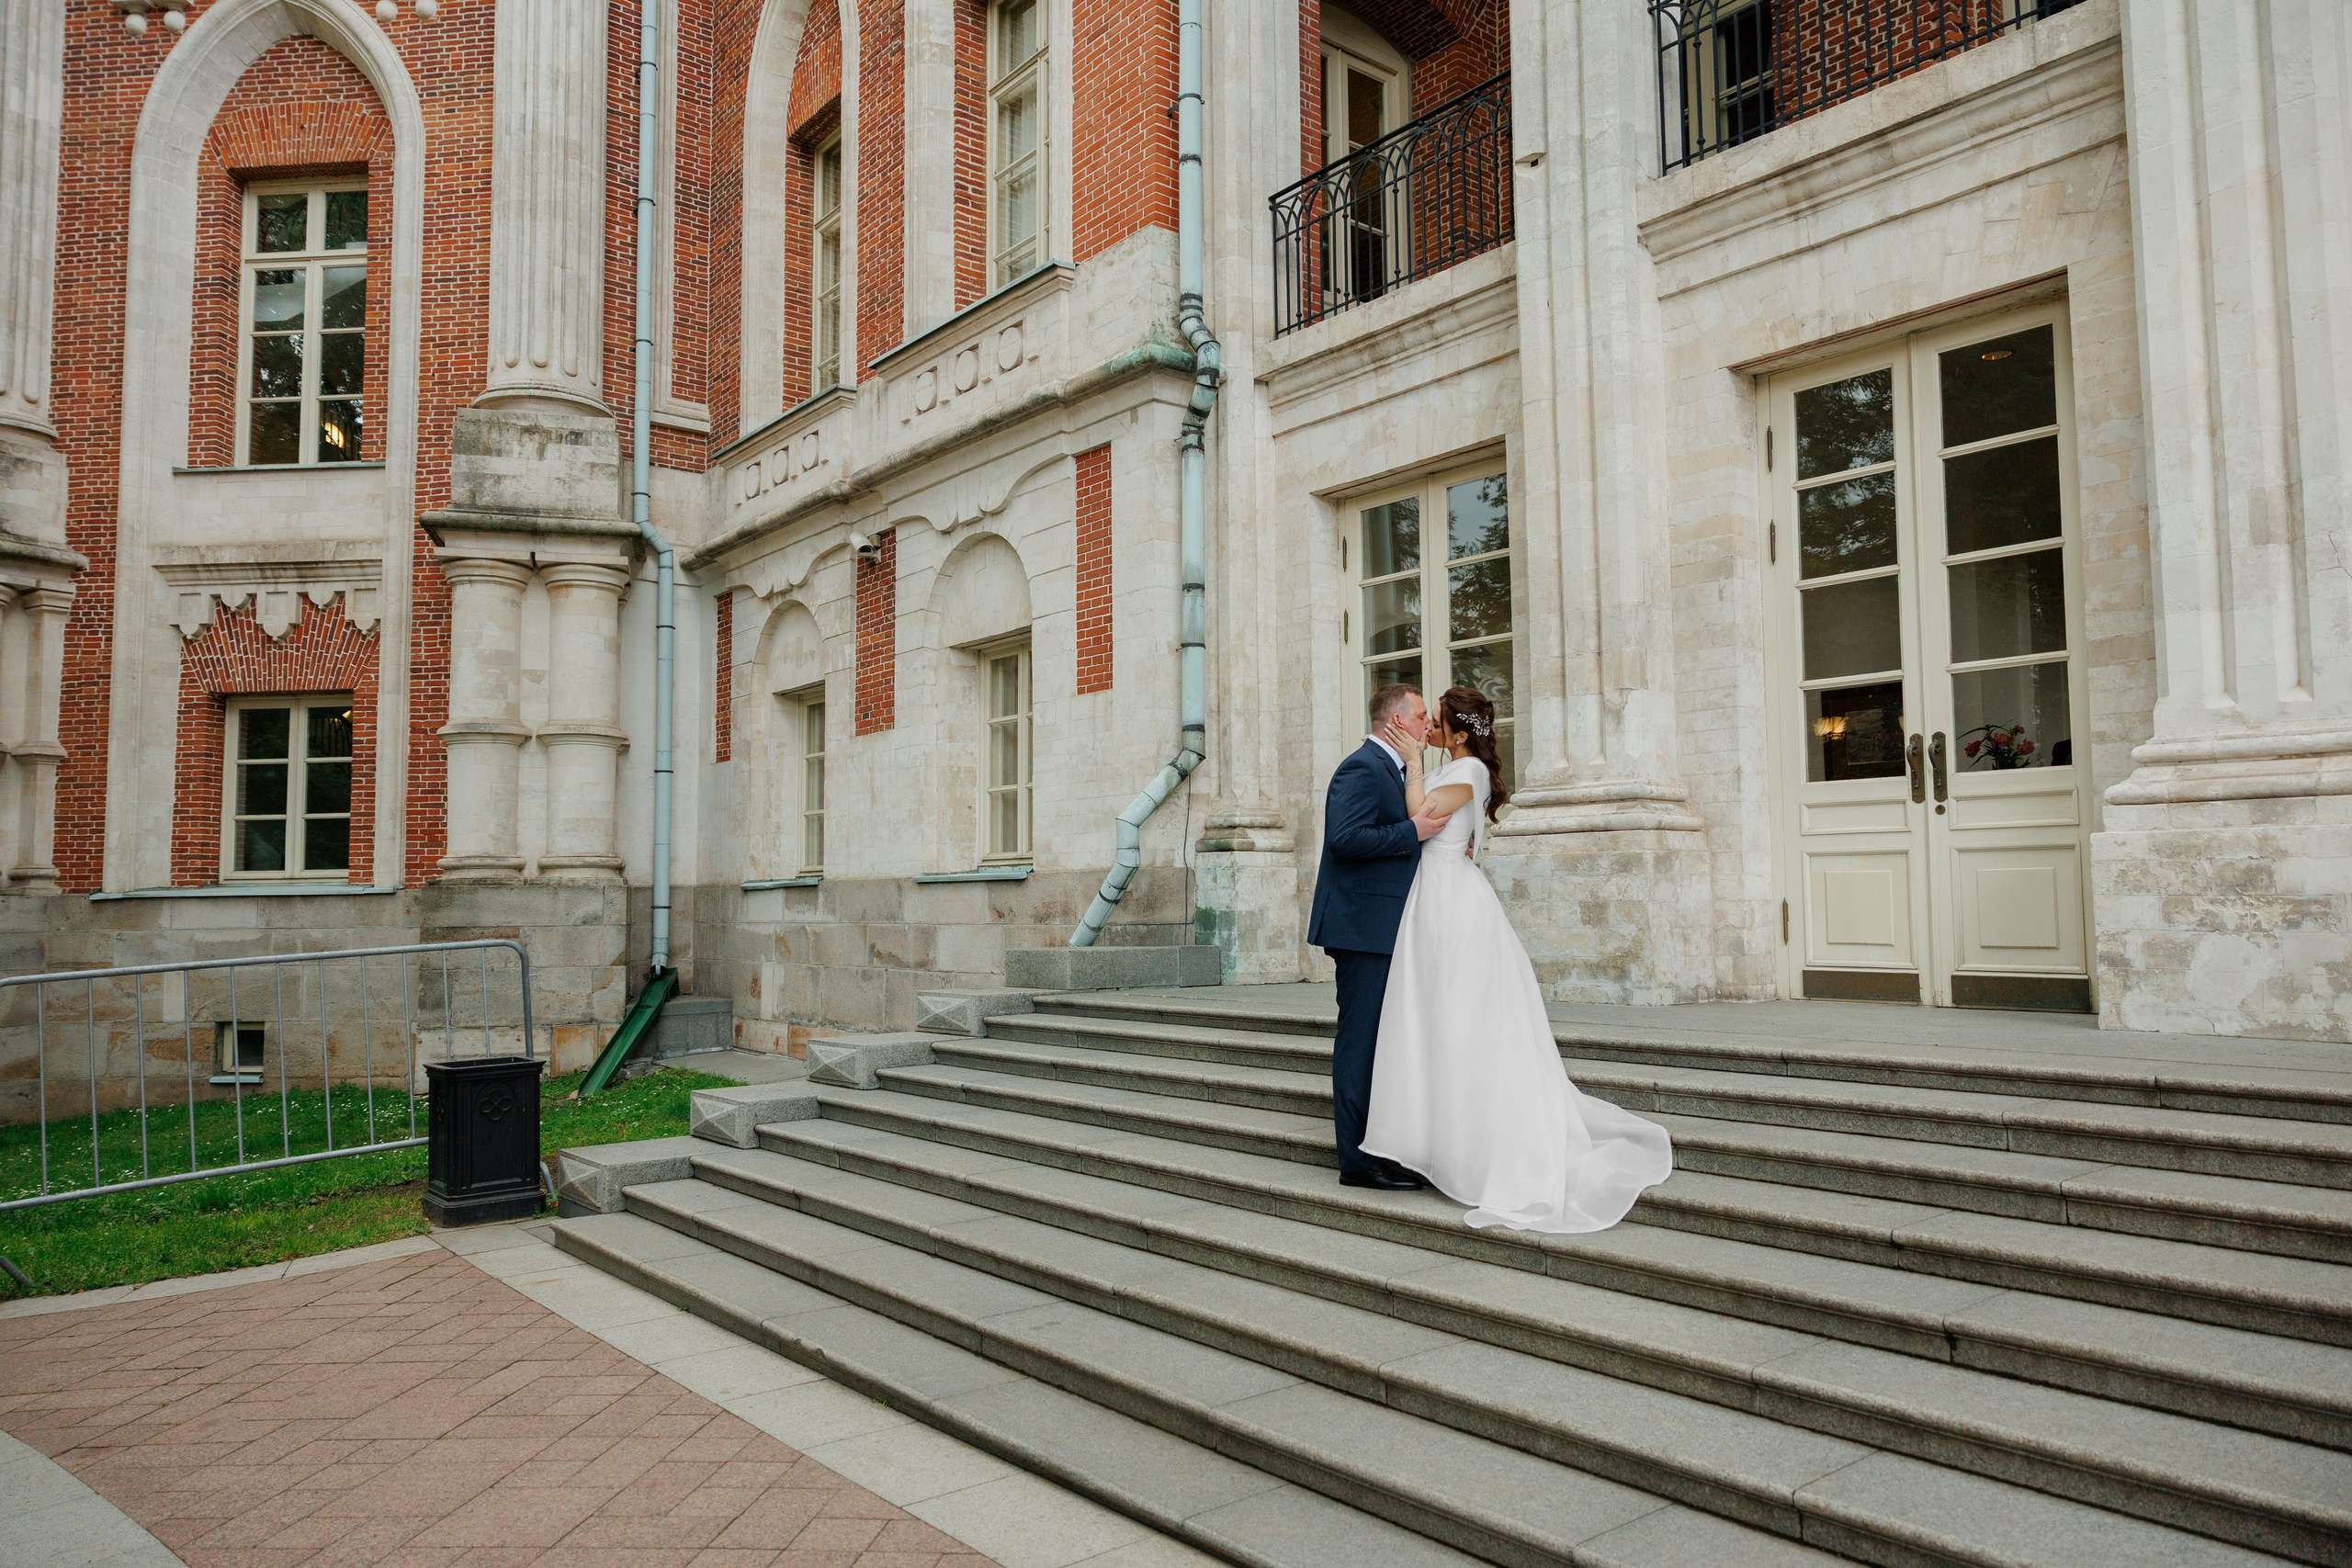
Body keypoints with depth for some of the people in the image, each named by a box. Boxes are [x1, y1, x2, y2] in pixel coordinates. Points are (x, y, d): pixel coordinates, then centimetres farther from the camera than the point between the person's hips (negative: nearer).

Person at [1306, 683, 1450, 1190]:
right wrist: (1413, 831, -19)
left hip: (1380, 929, 11)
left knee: (1379, 1042, 14)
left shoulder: (1391, 769, 20)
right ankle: (1359, 1161, 0)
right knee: (1361, 1041, -6)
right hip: (1362, 925, -11)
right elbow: (1346, 838, -25)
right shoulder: (1362, 768, -13)